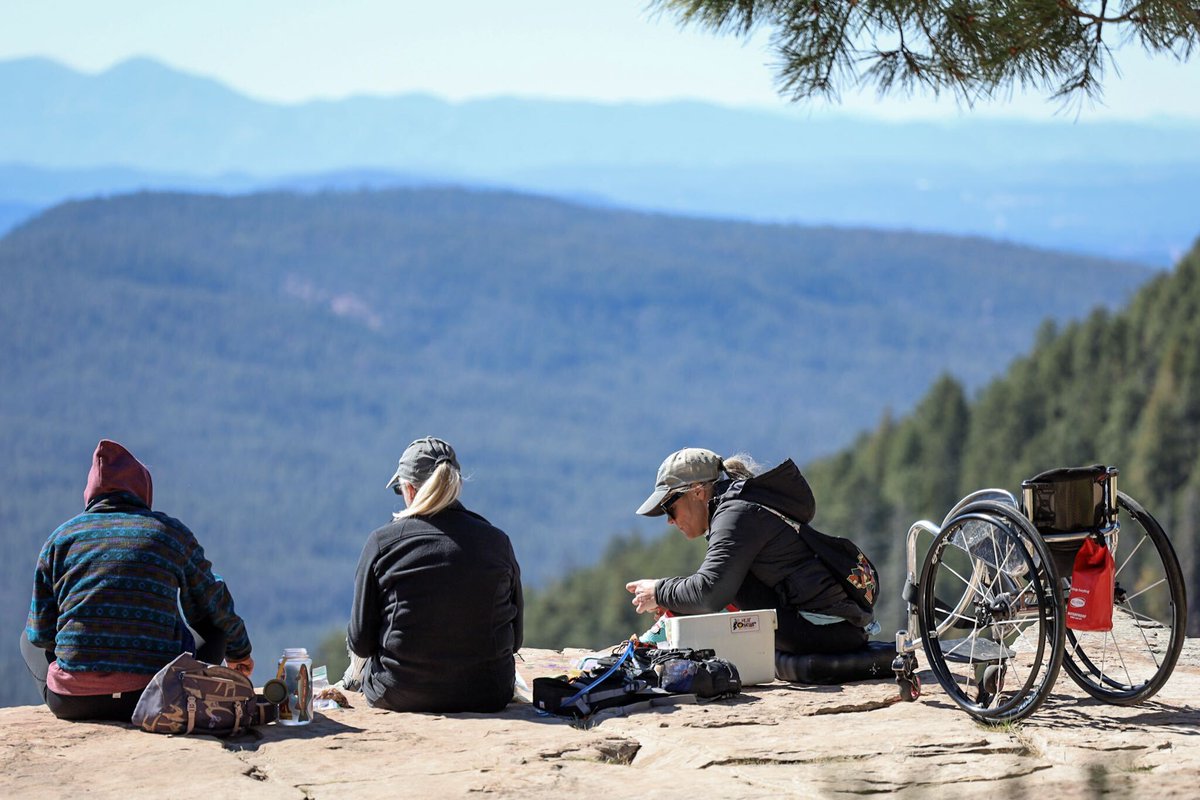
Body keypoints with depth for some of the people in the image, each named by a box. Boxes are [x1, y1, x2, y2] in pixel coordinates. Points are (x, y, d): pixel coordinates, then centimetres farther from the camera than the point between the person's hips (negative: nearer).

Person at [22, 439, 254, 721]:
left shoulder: (62, 536, 8)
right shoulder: (172, 532, 7)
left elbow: (41, 633, 10)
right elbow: (217, 606, 19)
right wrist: (239, 651, 40)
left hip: (71, 702, 1)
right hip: (149, 699, -1)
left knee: (29, 638, 33)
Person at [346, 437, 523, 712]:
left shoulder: (382, 542, -9)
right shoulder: (497, 541, -2)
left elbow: (360, 640, -3)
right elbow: (516, 637, 5)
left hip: (398, 696, -2)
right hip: (488, 696, 2)